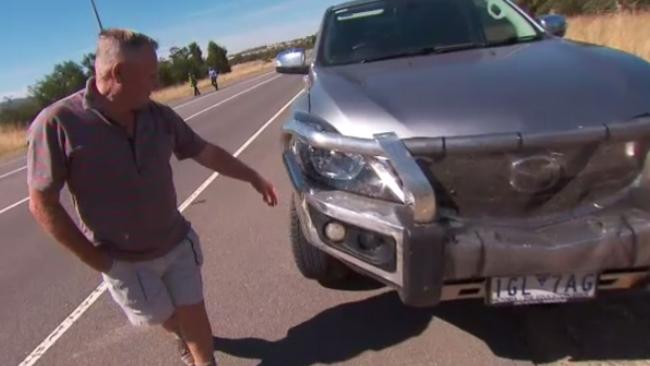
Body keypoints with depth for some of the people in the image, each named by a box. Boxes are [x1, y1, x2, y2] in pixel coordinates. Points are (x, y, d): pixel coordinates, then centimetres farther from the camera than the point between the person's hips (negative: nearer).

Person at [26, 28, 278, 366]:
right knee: (166, 318, 19)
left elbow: (205, 152, 5)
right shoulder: (58, 123, -21)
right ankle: (183, 339, 54)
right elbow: (42, 203, -15)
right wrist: (95, 260, -13)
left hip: (178, 244, 2)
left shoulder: (159, 116, -7)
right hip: (124, 261, -2)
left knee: (194, 316, 9)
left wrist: (253, 177, 8)